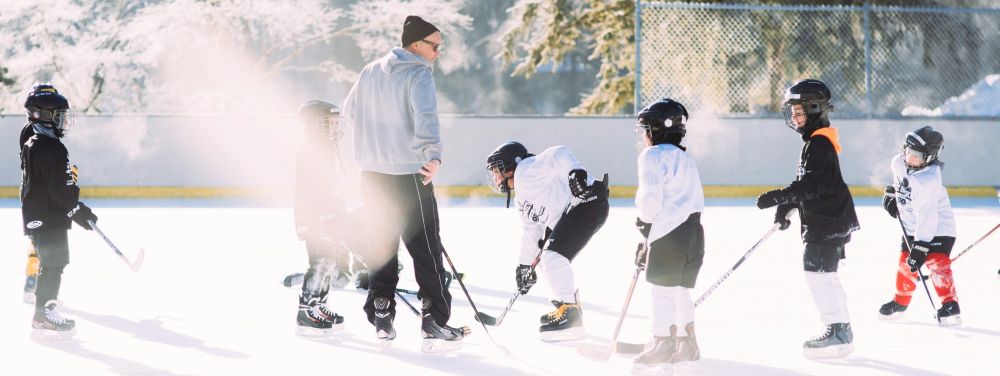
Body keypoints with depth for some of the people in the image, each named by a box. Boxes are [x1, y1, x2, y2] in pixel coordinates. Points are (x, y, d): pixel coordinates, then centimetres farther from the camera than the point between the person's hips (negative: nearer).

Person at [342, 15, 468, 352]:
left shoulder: (370, 72, 10)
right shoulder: (418, 74, -12)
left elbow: (350, 113, 20)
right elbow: (425, 116, -27)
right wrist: (433, 156, -29)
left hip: (372, 173, 7)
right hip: (408, 175, -7)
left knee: (382, 244, 18)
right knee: (426, 249, -2)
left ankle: (381, 318, 20)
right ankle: (435, 325, -4)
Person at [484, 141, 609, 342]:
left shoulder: (526, 170, -6)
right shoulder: (521, 197, 25)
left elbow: (559, 155, -19)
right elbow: (530, 231, 27)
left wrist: (575, 172, -34)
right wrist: (524, 265, 25)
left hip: (588, 203, -12)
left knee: (553, 255, -19)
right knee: (548, 257, 20)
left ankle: (570, 313, -18)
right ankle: (568, 305, 27)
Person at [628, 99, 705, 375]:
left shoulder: (653, 156, -4)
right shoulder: (686, 160, 24)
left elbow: (651, 199, -15)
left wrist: (644, 220, 8)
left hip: (669, 233, -9)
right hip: (693, 230, 9)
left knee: (663, 291, -4)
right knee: (680, 291, 15)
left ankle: (663, 349, -2)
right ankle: (687, 348, 18)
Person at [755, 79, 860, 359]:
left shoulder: (820, 143, -17)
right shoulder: (814, 142, 16)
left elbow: (811, 185, -28)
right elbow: (806, 182, 23)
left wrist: (780, 197, -32)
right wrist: (786, 207, 15)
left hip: (828, 221, -11)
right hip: (826, 220, 11)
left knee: (818, 273, -11)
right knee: (825, 275, 16)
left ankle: (837, 332, -9)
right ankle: (842, 329, 23)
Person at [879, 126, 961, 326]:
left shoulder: (929, 180, -32)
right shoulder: (899, 162, -10)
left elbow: (926, 218, -34)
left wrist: (919, 248, -34)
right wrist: (891, 195, 13)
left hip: (937, 227, -7)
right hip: (912, 225, 7)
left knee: (937, 263, -19)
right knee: (905, 263, 10)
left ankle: (950, 305, -15)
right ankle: (900, 302, 26)